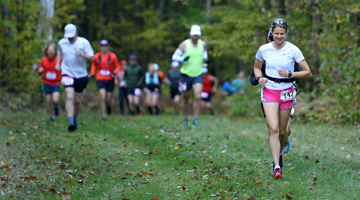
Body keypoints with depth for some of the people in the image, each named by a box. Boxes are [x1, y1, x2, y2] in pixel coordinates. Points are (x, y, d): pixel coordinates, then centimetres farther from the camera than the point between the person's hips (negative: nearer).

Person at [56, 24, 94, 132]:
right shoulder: (62, 43, 2)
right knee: (69, 97, -18)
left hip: (81, 74, 0)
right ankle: (71, 122, -24)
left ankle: (75, 118, 35)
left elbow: (92, 58, -9)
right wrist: (58, 63, 11)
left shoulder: (84, 42, -7)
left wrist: (82, 54, -26)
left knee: (77, 100, 9)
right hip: (67, 73, 0)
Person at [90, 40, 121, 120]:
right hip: (100, 80, 0)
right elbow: (94, 65, 20)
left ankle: (109, 106, 42)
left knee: (108, 100, 5)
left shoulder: (112, 56, -3)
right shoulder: (97, 56, 1)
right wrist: (92, 73, 6)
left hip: (110, 80, 0)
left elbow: (118, 67, 3)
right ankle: (103, 115, -8)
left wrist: (115, 72, -16)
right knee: (102, 97, -16)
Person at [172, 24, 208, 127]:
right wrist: (182, 59, -24)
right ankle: (185, 119, 27)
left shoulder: (203, 44, 3)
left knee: (198, 97, -15)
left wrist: (205, 57, 0)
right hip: (186, 75, -2)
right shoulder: (184, 44, -8)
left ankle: (195, 119, -6)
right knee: (186, 98, 9)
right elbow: (174, 56, -4)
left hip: (198, 75, 2)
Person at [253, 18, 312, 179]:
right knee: (273, 128, -16)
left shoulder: (293, 50, -8)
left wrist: (289, 74, -19)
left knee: (282, 131, 9)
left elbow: (307, 72, -5)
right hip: (269, 91, 0)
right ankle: (277, 167, -17)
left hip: (286, 92, 0)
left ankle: (279, 154, 40)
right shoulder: (264, 49, -3)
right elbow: (257, 67, 15)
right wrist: (259, 78, -6)